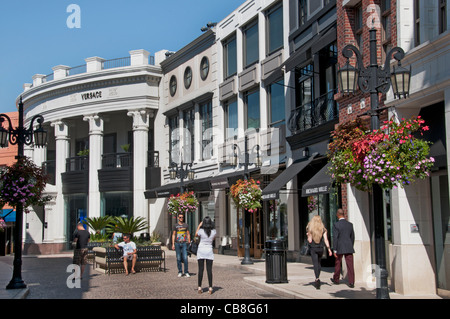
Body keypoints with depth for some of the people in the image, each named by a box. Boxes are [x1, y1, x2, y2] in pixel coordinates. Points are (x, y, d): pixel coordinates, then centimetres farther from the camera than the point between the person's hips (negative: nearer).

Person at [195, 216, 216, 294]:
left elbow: (196, 234, 11)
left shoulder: (201, 231, -12)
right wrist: (210, 227, 17)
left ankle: (199, 288, 2)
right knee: (209, 270, 3)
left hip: (201, 250, -1)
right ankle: (210, 288, 1)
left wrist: (199, 226, 18)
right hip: (209, 251, 1)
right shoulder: (213, 231, -7)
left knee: (200, 270, 2)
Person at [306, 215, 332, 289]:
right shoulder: (323, 229, -2)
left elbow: (310, 241, -9)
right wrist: (329, 249, -7)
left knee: (315, 264, -1)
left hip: (313, 248, -2)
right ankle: (317, 278, 26)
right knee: (318, 263, 21)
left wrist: (308, 236, 10)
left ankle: (317, 279, -18)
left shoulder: (310, 229, -6)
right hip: (321, 248, 2)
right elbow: (326, 240, -8)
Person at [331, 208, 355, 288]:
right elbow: (352, 237, 13)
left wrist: (334, 250, -9)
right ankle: (351, 282, -5)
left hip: (340, 248, -3)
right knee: (350, 265, 0)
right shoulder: (350, 224, 6)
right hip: (349, 248, 3)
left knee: (337, 264, 14)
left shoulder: (336, 225, -9)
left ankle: (336, 280, 30)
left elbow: (335, 238, -12)